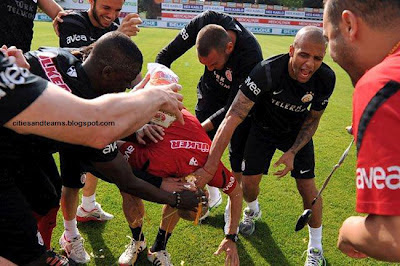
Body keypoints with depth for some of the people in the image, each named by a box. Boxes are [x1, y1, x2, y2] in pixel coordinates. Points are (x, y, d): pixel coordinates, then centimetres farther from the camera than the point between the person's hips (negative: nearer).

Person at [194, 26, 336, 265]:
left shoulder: (326, 79, -27)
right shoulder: (268, 72, -39)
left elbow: (312, 120, -8)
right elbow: (233, 118, -44)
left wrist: (292, 152, -19)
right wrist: (208, 168, -50)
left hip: (297, 131, 2)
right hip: (264, 127, -1)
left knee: (307, 187, -3)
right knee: (250, 182, 0)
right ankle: (252, 211, 40)